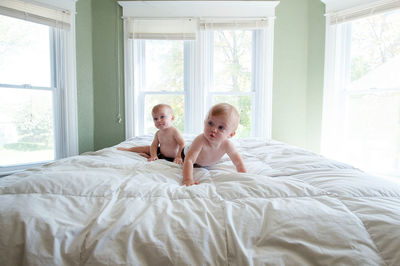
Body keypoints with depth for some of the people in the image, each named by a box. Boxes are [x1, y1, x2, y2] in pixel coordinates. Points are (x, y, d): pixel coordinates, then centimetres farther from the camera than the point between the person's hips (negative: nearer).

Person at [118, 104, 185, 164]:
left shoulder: (174, 131, -24)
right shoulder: (158, 133, -2)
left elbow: (182, 144, -26)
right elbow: (154, 145, 0)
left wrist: (178, 157, -34)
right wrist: (153, 155, -17)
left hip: (171, 159, -7)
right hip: (161, 153, 7)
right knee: (146, 148, 11)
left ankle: (147, 156, -14)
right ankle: (128, 149, 31)